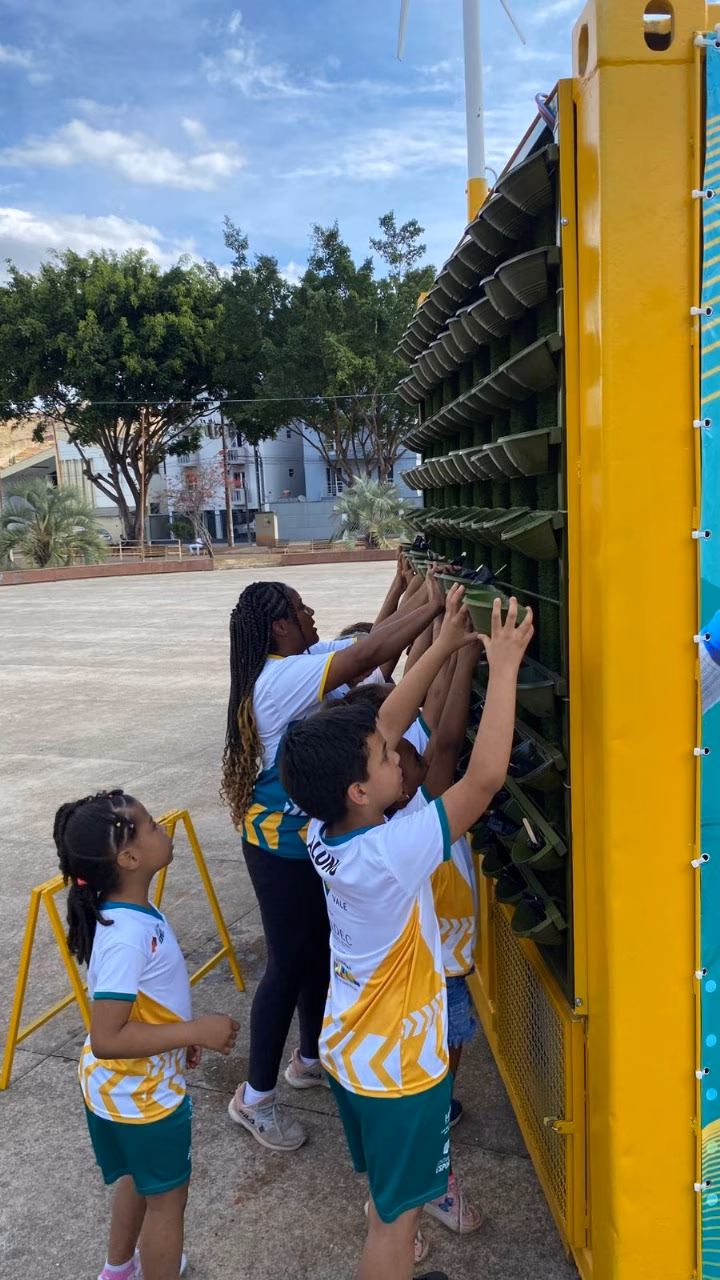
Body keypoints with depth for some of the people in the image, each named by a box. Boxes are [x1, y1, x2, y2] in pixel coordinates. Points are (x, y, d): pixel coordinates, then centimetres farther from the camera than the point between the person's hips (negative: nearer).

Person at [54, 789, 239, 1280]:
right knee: (167, 1197, 14)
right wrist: (195, 1031, -30)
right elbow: (106, 1038, -33)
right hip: (140, 1093, -9)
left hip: (132, 1085, 9)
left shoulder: (134, 911, -5)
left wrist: (178, 1034, 13)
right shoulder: (126, 938, -35)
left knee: (140, 1178, 31)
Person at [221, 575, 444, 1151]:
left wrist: (417, 601, -2)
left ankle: (310, 1059, 42)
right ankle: (254, 1097, 21)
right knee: (289, 964, 3)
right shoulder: (280, 677, -25)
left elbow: (370, 646, 7)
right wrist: (431, 609, -29)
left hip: (309, 838, 9)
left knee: (319, 949, 21)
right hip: (282, 848, -9)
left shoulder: (300, 665, 3)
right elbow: (365, 655, -34)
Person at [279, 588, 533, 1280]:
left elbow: (384, 722, -8)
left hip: (347, 1049, 7)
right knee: (397, 1215, 16)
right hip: (400, 1067, -7)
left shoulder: (325, 832, -13)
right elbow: (484, 778, -37)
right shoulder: (390, 854, -35)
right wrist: (504, 664, -30)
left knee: (387, 1190, 29)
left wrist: (443, 646, -8)